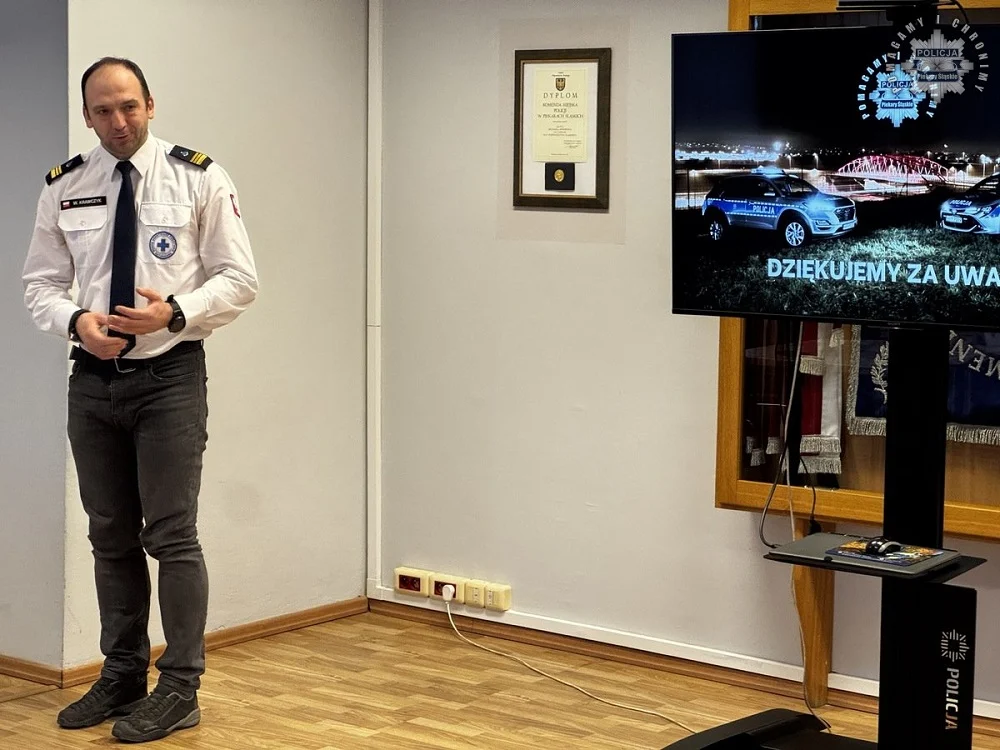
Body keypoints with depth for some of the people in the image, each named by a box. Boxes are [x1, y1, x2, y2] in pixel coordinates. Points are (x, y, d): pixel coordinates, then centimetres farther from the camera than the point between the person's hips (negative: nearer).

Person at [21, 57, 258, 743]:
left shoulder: (199, 179, -4)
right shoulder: (64, 189, 4)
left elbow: (239, 279, -4)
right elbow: (41, 284, 9)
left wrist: (176, 311, -21)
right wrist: (76, 319, -13)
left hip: (170, 376, -4)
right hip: (93, 378, 4)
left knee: (172, 535, -4)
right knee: (111, 536, 13)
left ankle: (180, 689, 6)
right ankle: (122, 677, 26)